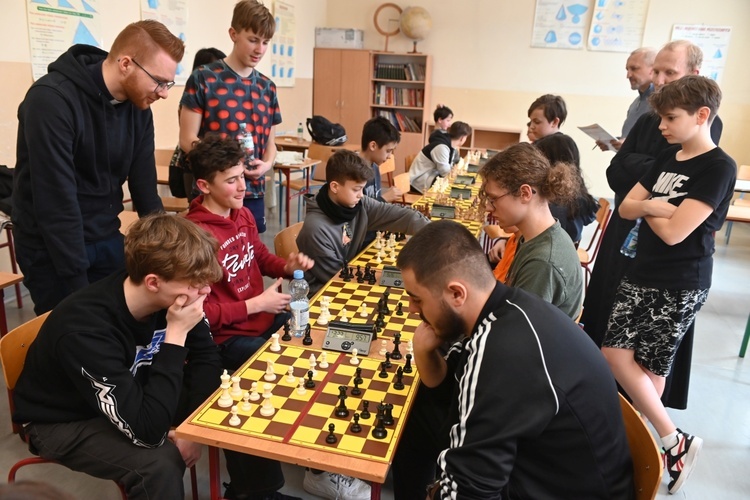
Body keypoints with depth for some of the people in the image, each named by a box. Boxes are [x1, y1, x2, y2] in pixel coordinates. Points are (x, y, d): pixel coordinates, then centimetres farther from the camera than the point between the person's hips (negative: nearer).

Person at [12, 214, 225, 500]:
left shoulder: (173, 295, -19)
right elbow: (147, 431, -39)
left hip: (134, 395, 6)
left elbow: (206, 356, -4)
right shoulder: (85, 329, -37)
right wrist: (175, 337, -38)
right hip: (65, 421, -6)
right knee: (159, 463, -32)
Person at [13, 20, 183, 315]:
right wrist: (77, 282, -23)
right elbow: (56, 201, -24)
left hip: (107, 241, 6)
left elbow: (144, 188, 1)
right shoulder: (52, 100, -22)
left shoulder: (139, 107, -2)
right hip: (52, 250, -5)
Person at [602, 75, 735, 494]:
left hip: (681, 286, -7)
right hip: (642, 273, 7)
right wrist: (654, 206, -14)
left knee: (650, 367, 0)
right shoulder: (667, 159, 10)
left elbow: (673, 231, -22)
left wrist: (647, 207, -5)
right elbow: (626, 207, 5)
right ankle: (675, 440, 20)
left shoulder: (719, 167, -14)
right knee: (616, 354, 5)